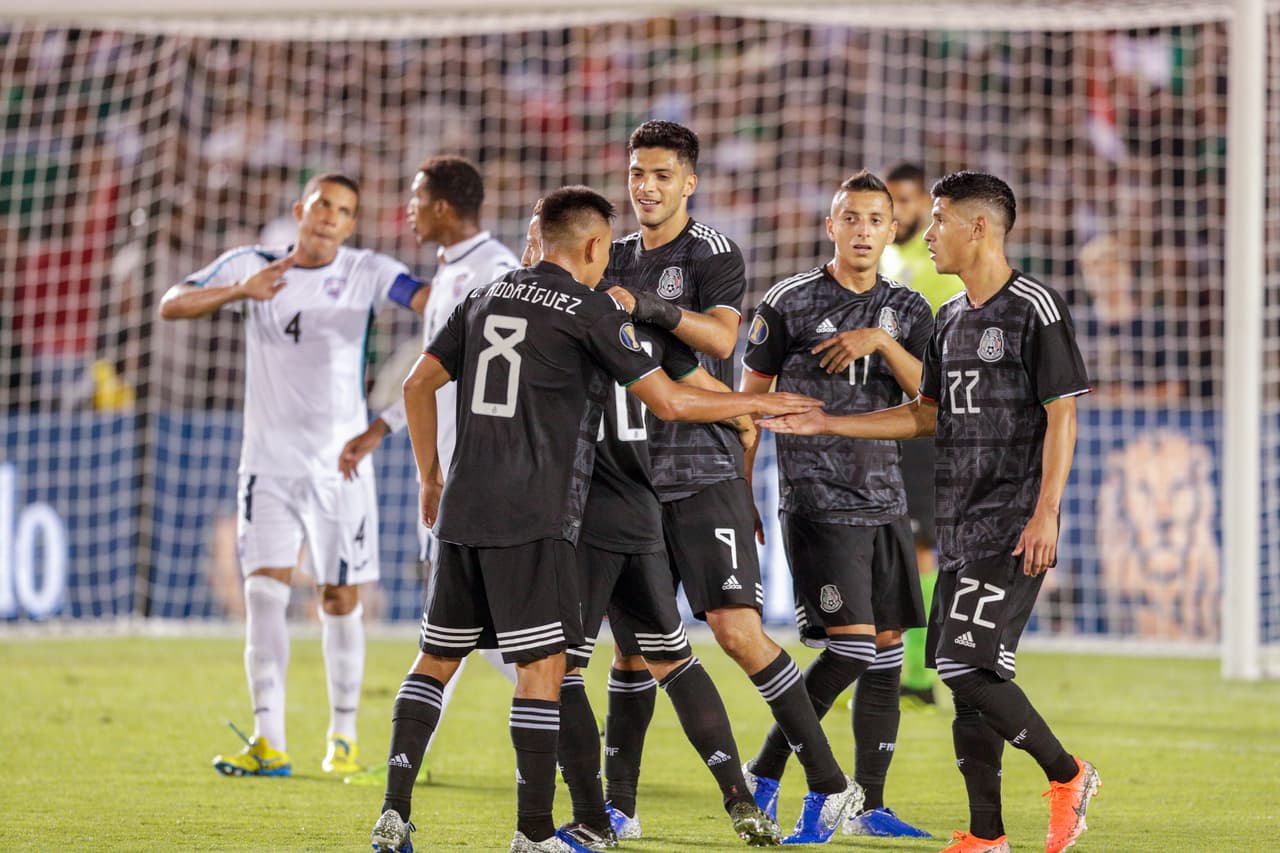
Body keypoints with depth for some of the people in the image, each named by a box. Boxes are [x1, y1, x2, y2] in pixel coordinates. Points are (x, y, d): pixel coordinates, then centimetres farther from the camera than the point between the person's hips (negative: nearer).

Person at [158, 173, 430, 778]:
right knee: (264, 591, -9)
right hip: (270, 463, 1)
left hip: (341, 465, -1)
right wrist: (240, 290, -19)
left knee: (340, 600, 2)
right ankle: (269, 743, -9)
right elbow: (172, 305, -4)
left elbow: (429, 298, -16)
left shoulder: (365, 272, -1)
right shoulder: (251, 265, 3)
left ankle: (343, 738, 15)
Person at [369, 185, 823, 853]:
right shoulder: (590, 309, -3)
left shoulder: (485, 299, 15)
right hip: (532, 520, -6)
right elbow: (668, 400, -3)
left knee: (437, 657, 12)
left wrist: (430, 478, 24)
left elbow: (417, 385, 15)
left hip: (462, 512, 6)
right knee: (542, 664, -4)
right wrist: (757, 404, 10)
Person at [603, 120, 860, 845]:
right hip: (635, 476, 6)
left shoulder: (713, 253, -4)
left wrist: (644, 305, -29)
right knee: (631, 640, 7)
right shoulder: (618, 259, 14)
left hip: (704, 475, -6)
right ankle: (620, 809, 14)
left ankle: (830, 785, -6)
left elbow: (720, 334, -20)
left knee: (737, 630, -13)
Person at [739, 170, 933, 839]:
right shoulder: (789, 303, -1)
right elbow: (750, 400, 3)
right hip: (816, 501, -5)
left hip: (884, 501, 5)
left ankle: (869, 807, 10)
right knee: (851, 647, -14)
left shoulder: (906, 310, 11)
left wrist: (882, 343, -14)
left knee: (886, 653, 4)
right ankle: (764, 771, -1)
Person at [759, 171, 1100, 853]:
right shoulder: (951, 319, 16)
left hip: (1012, 528, -8)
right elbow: (927, 414, 24)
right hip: (960, 528, 8)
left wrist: (1045, 514, -18)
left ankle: (1066, 774, 3)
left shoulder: (1036, 309, -8)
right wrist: (824, 424, 20)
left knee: (969, 666, -15)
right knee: (967, 674, 5)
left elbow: (1061, 416, -11)